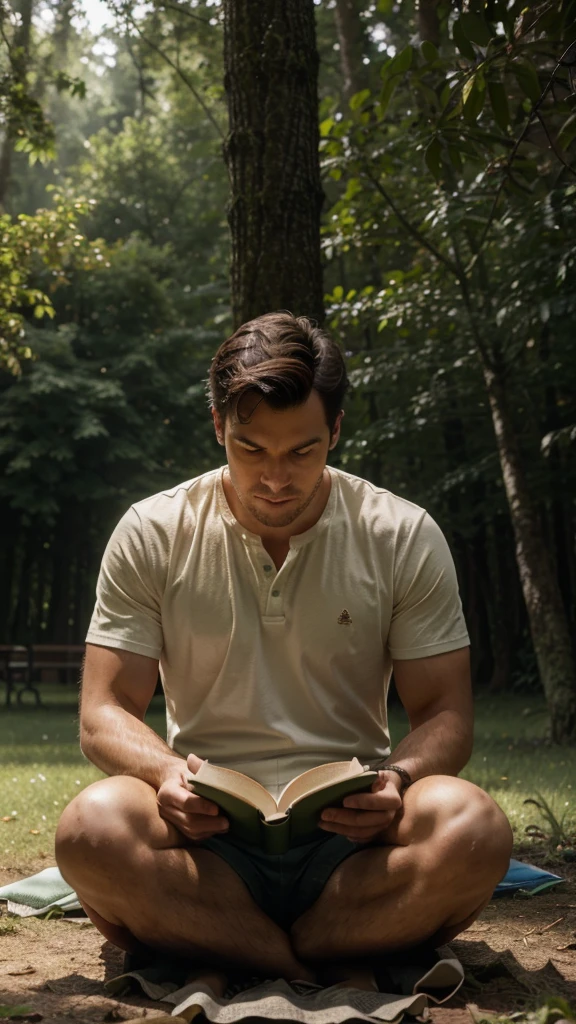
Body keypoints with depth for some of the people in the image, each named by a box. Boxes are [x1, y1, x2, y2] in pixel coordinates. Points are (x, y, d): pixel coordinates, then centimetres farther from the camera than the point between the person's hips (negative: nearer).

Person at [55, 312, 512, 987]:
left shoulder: (405, 539, 3)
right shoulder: (153, 535, 3)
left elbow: (444, 713, 4)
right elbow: (105, 713, 2)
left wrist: (397, 780, -20)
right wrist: (166, 773, -22)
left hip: (350, 836, 1)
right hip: (206, 833, 0)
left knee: (472, 826, -32)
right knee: (93, 827, -33)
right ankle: (317, 976, -21)